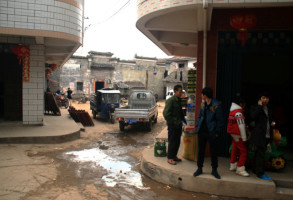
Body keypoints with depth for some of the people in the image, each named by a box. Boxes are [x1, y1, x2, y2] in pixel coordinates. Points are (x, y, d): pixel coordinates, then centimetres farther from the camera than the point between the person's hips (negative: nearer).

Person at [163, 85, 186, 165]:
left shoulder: (178, 100, 12)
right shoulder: (170, 100, -15)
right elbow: (166, 113, -19)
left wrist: (183, 119, 11)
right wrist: (172, 122, -16)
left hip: (178, 125, 8)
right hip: (173, 125, -8)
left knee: (177, 142, 14)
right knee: (172, 142, 0)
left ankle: (174, 156, 27)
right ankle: (170, 158, 10)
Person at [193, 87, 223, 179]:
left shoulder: (216, 105, -12)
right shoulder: (203, 104, 6)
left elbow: (219, 119, -10)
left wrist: (217, 132, -10)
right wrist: (197, 126, 7)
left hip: (211, 132, -5)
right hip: (202, 131, 5)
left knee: (213, 151, 7)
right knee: (200, 151, 12)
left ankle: (214, 170, 22)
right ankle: (199, 168, 24)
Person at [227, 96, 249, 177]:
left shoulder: (232, 111, 11)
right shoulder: (238, 112, -18)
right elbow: (241, 125, -20)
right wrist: (244, 138, -16)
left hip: (233, 133, 10)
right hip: (237, 134, -10)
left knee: (235, 149, 18)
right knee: (244, 151, -6)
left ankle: (233, 165, 27)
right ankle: (240, 169, -5)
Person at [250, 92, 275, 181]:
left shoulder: (269, 109, 16)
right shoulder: (255, 108, -6)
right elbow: (253, 117, -25)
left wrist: (272, 123, 7)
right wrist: (259, 106, -20)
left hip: (267, 136, 7)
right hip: (259, 135, -7)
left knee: (259, 154, 15)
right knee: (260, 154, -7)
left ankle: (256, 170, 25)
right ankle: (260, 173, -2)